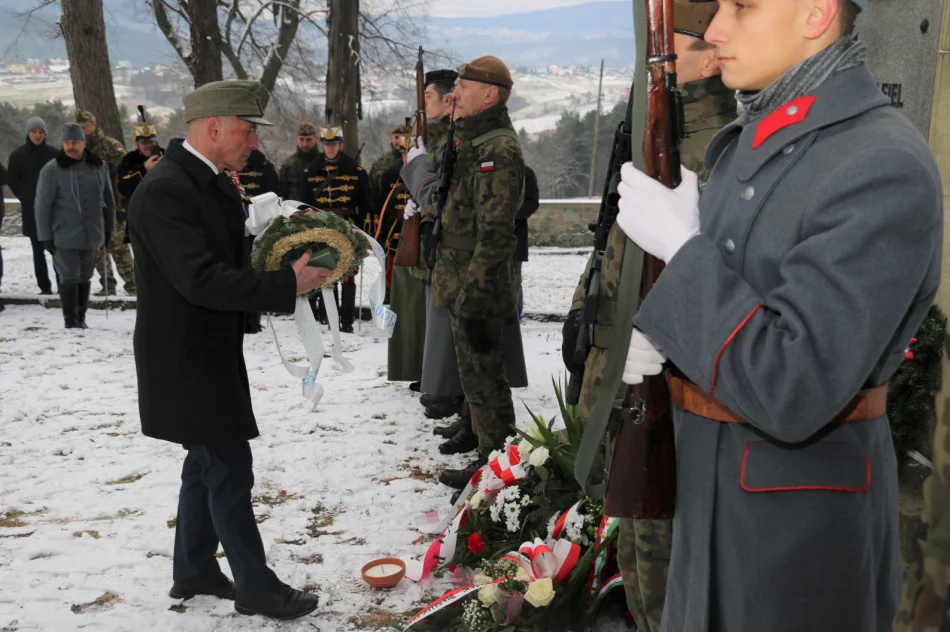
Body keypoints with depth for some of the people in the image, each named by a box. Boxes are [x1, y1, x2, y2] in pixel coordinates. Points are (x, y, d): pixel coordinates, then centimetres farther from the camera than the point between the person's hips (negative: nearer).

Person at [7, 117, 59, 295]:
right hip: (32, 210, 1)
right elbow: (11, 180, 9)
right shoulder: (18, 155, 0)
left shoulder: (54, 153, -2)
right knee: (38, 250, 5)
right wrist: (25, 198, 4)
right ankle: (45, 287, 9)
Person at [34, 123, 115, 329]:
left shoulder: (99, 167, 4)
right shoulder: (51, 170, -7)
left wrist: (108, 227, 15)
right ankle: (71, 321, 7)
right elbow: (42, 206, -5)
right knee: (69, 277, -3)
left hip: (91, 234, 4)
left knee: (85, 277, 11)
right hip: (64, 235, -4)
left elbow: (108, 200, 14)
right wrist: (45, 236, -6)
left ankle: (81, 318, 22)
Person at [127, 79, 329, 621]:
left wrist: (287, 265, -2)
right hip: (185, 361, -10)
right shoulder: (164, 190, -23)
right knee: (230, 470, -1)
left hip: (213, 352, 10)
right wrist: (287, 286, -28)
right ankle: (256, 587, 14)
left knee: (208, 464, 19)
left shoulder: (218, 183, 8)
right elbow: (200, 279, -31)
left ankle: (195, 572, 35)